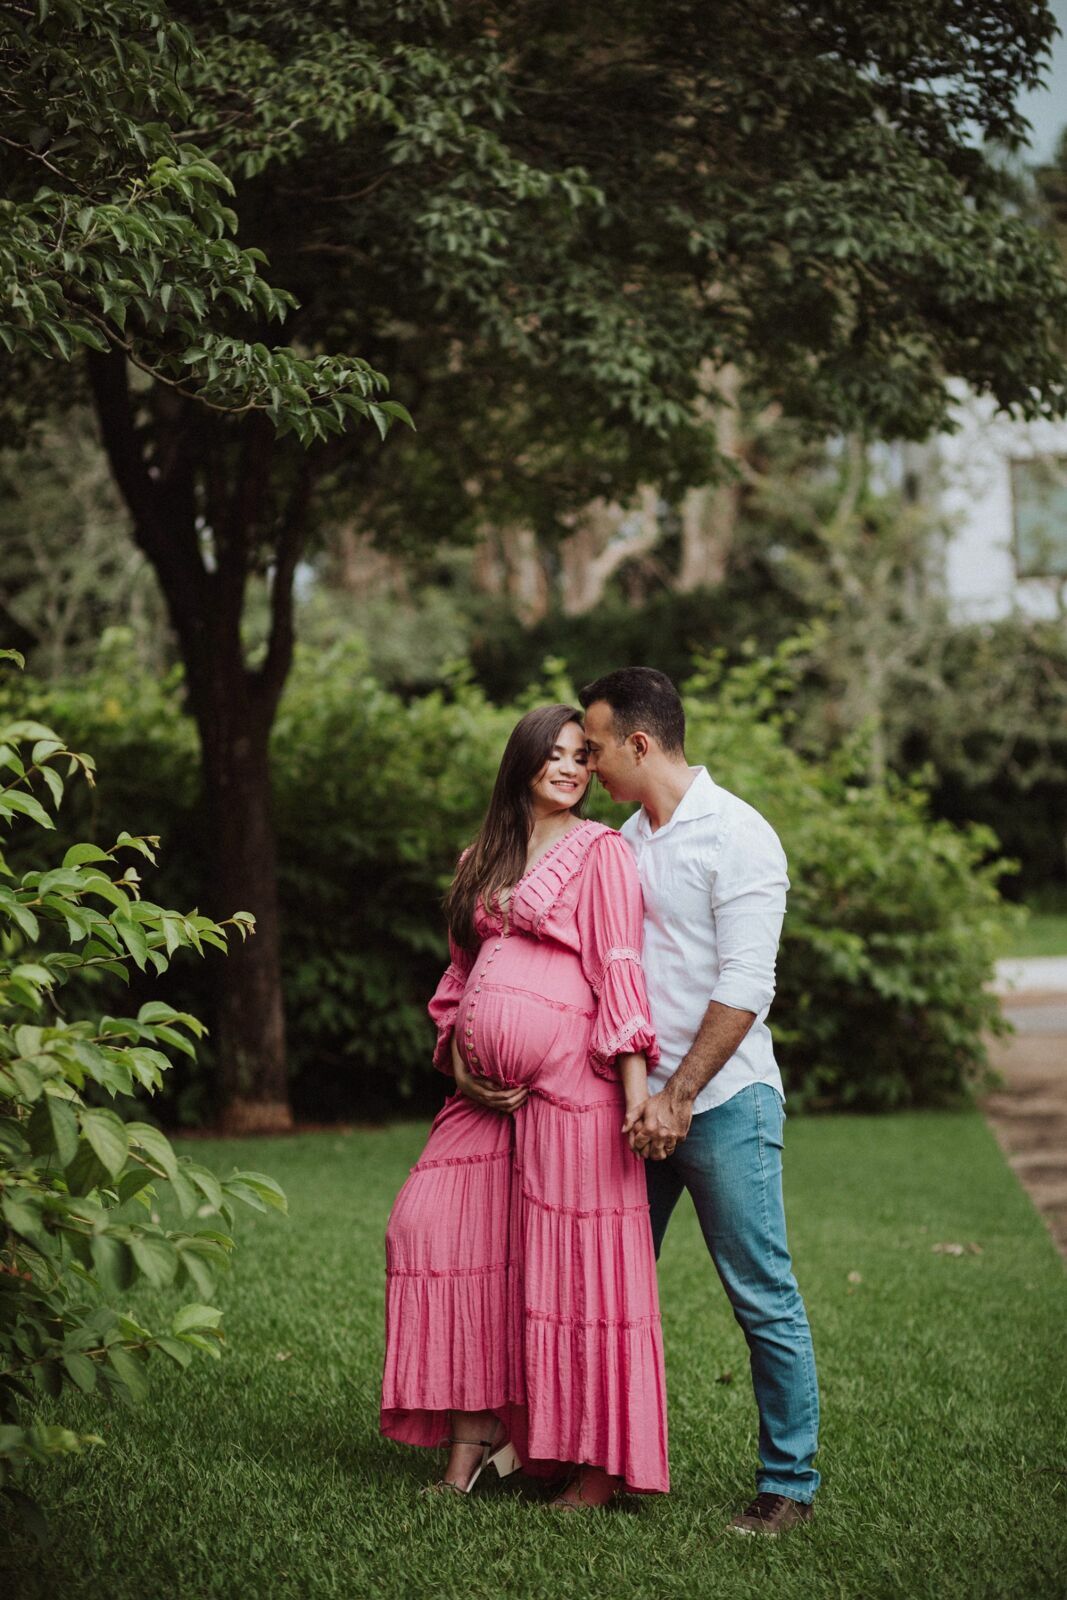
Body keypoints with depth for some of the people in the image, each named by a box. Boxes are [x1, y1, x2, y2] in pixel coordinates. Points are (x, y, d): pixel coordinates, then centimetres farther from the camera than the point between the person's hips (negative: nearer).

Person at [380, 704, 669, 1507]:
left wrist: (637, 1089, -15)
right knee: (434, 1225, -2)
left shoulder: (600, 851, 0)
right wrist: (459, 1061, 5)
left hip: (569, 1077, -6)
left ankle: (602, 1467, 4)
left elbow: (619, 970, -7)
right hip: (488, 1085, 6)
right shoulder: (482, 859, 18)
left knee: (575, 1258, -5)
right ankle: (471, 1440, 8)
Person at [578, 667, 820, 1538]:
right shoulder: (625, 841, 14)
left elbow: (744, 988, -14)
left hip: (723, 1101, -7)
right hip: (643, 1102, 7)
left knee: (763, 1295, -3)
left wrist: (679, 1096, -17)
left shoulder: (737, 836, -9)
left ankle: (790, 1482, 6)